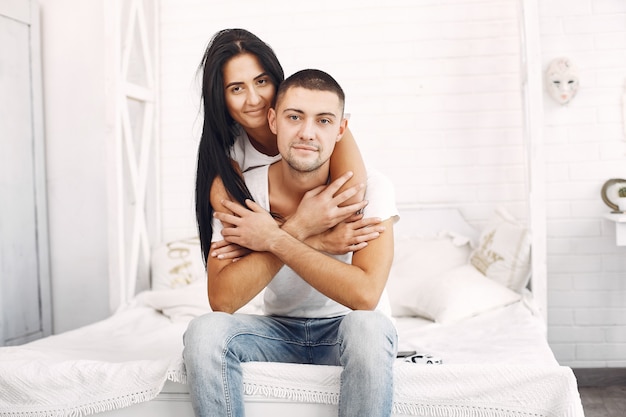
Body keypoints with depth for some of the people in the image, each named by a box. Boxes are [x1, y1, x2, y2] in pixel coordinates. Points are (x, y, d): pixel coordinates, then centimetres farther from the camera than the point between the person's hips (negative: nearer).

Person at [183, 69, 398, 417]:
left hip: (343, 328, -1)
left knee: (370, 327, -35)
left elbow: (365, 294, -30)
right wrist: (299, 225, -26)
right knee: (204, 331, -26)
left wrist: (275, 239, -26)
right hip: (279, 330, 2)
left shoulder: (368, 189, -16)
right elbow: (222, 300, -21)